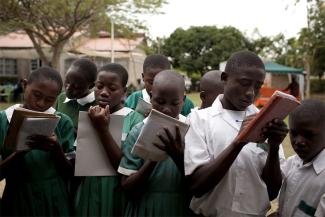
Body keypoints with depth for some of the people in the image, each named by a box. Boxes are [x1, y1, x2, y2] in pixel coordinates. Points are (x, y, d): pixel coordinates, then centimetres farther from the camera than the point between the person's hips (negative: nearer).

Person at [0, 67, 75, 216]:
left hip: (55, 201, 1)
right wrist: (20, 152, -23)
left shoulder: (63, 122, -6)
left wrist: (56, 150, -22)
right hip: (17, 201, 0)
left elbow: (70, 173, -5)